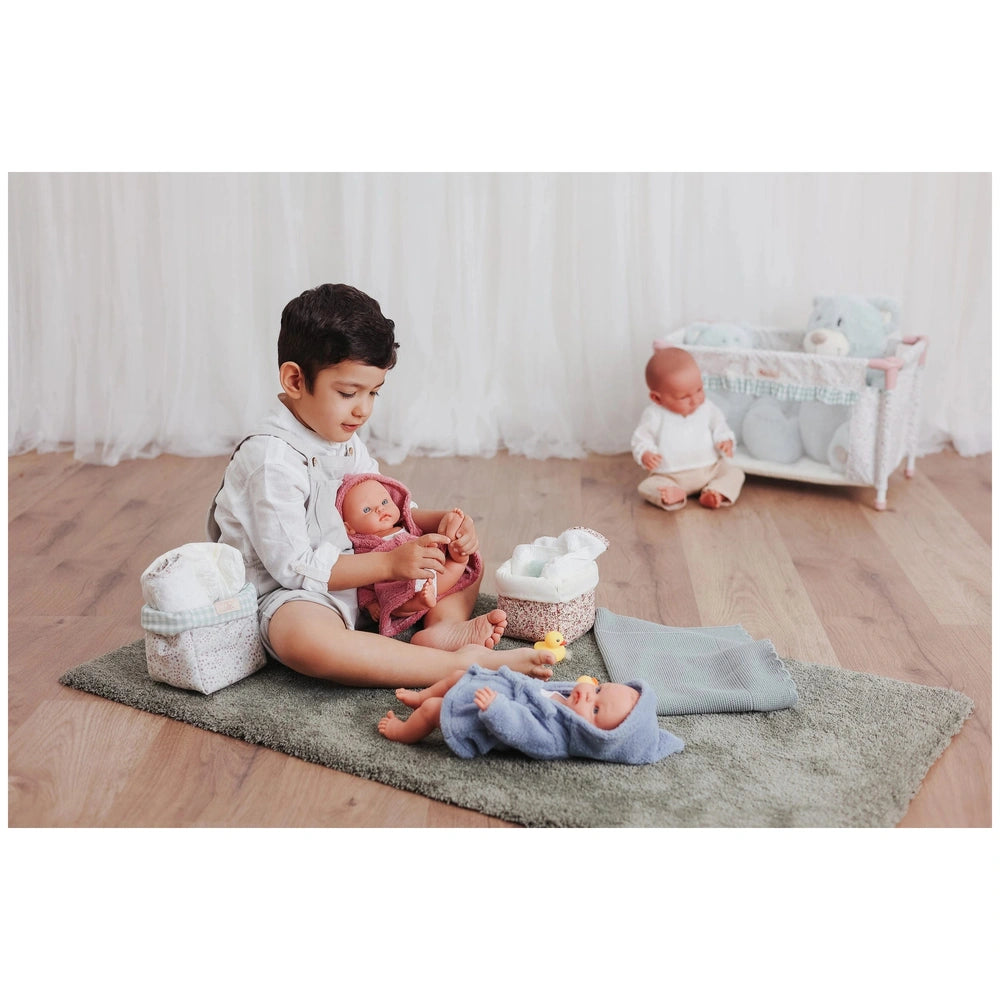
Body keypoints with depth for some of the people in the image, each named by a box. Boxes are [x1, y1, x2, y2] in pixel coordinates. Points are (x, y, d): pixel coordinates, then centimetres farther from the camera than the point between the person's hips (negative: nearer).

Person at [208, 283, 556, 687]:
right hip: (292, 595, -9)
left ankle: (447, 624, -23)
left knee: (461, 546, 7)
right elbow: (293, 566, -23)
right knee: (308, 640, -43)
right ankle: (465, 663, -44)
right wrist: (390, 562, -26)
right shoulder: (271, 458, -20)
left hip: (364, 581, 9)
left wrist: (441, 521, -5)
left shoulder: (344, 438, 7)